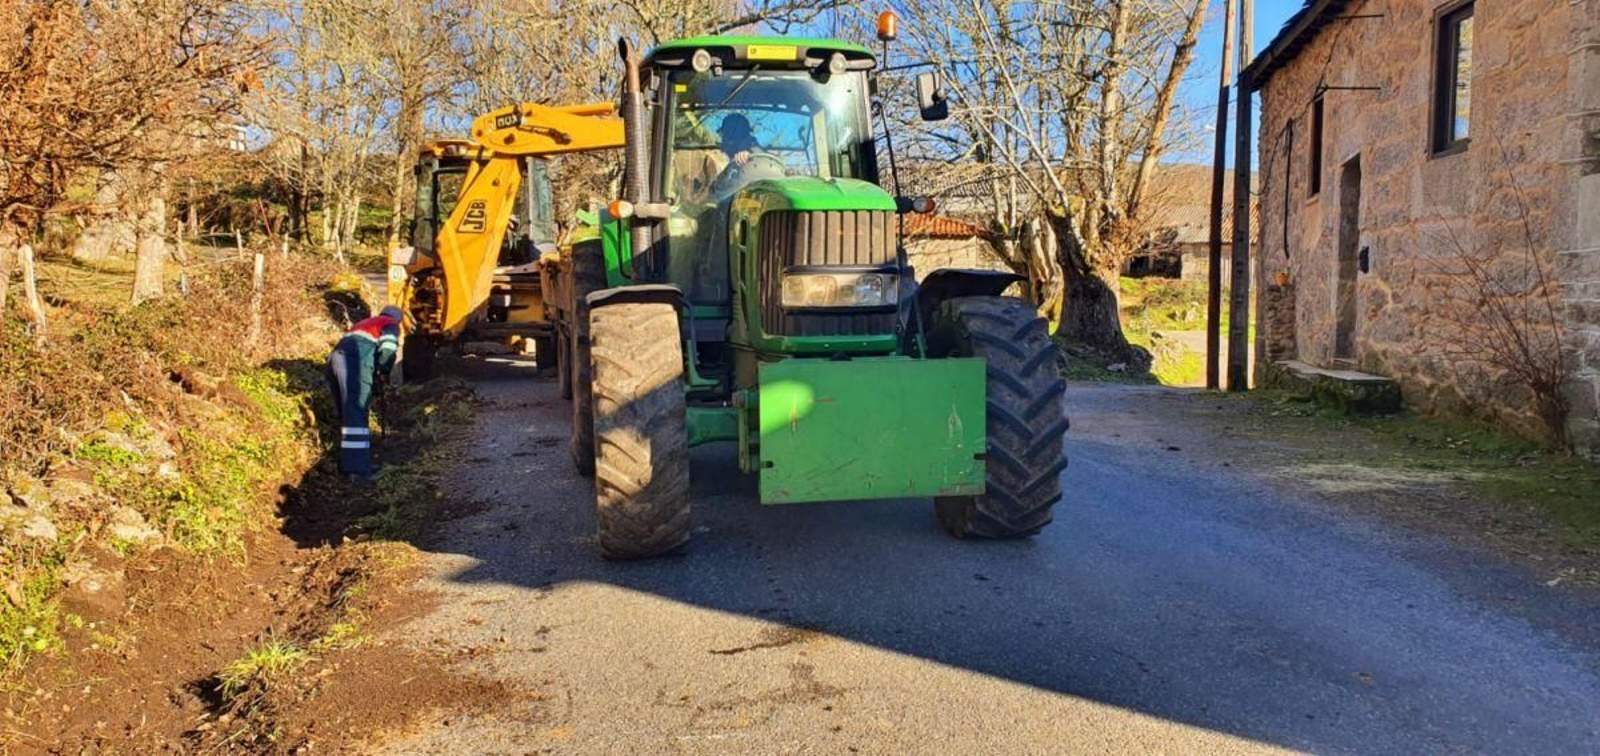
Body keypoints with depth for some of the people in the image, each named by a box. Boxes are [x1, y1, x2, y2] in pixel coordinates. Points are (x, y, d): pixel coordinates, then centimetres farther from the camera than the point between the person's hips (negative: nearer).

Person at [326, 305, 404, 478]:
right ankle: (356, 468, -21)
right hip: (354, 362, -8)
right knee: (356, 414, -13)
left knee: (347, 413, 17)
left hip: (335, 357, 8)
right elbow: (387, 349, -5)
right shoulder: (391, 325, 15)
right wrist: (382, 373, 8)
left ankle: (347, 464, 23)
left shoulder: (364, 323, 39)